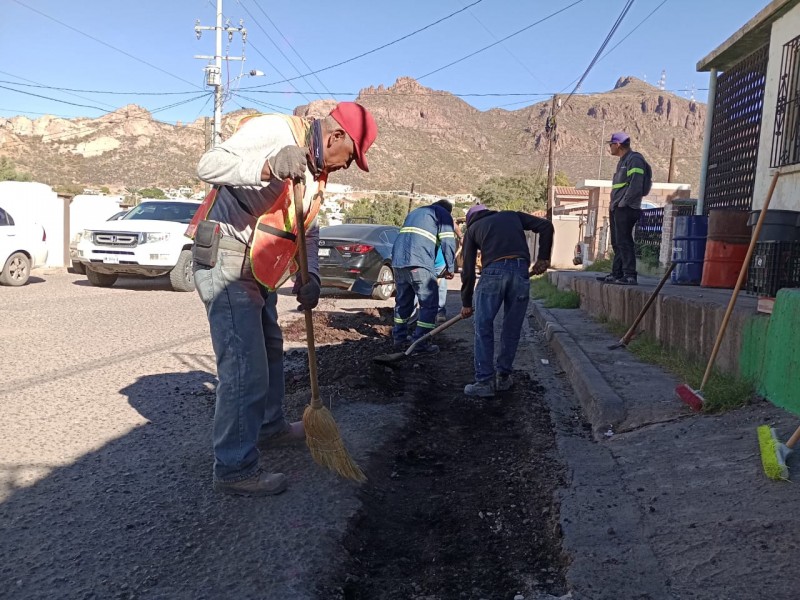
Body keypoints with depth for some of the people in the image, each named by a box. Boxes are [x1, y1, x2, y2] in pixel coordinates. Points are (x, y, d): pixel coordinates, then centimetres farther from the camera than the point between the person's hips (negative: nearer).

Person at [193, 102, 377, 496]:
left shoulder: (315, 170, 12)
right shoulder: (272, 130, -16)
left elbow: (307, 230, 13)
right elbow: (209, 165, -26)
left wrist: (310, 276, -3)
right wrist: (269, 168, -42)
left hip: (258, 267, 10)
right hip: (225, 259, -10)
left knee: (269, 349, 21)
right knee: (244, 365, -11)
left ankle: (270, 426, 41)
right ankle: (234, 469, 0)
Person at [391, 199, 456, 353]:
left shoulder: (414, 212, 34)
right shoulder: (443, 214, 11)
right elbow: (448, 242, 0)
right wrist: (450, 268, 8)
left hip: (398, 261, 8)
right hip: (419, 264, -7)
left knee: (403, 300, 21)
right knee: (429, 304, -2)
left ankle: (399, 336, 30)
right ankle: (420, 344, -6)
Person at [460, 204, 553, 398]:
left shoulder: (472, 229, 22)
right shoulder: (512, 216, 29)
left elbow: (468, 269, 18)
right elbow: (546, 226, 16)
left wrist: (466, 303, 23)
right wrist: (543, 257, 18)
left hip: (493, 272, -2)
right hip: (521, 271, 3)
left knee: (484, 328, 7)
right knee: (512, 329, 13)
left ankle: (484, 382, 4)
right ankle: (503, 377, 22)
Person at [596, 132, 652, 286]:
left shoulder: (635, 159, -9)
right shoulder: (623, 161, 22)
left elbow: (636, 186, -19)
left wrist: (622, 204, -20)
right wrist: (613, 205, 15)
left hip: (626, 209, -10)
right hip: (617, 209, 10)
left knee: (624, 242, -12)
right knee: (617, 243, 12)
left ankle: (630, 275, -12)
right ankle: (616, 274, 18)